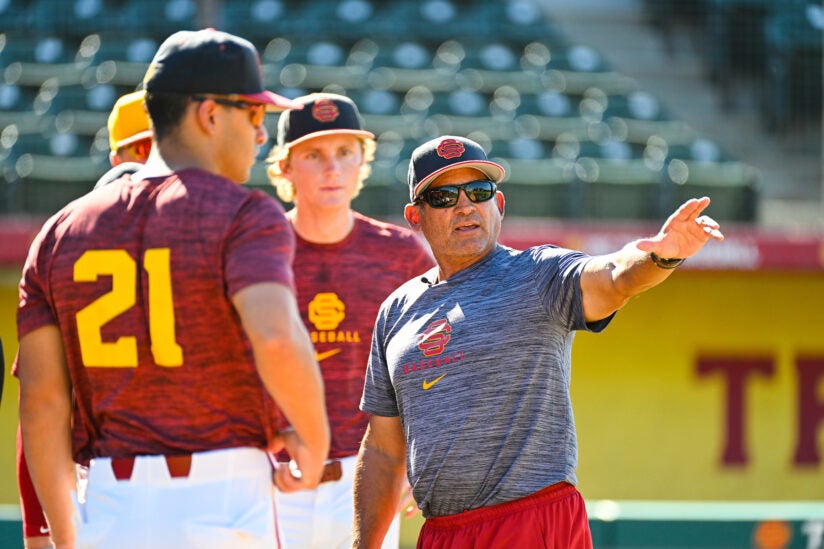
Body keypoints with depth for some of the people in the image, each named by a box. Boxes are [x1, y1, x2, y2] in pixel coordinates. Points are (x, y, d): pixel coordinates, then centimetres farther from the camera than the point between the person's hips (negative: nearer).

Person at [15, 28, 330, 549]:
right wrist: (315, 442, -9)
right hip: (223, 502, -5)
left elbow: (41, 400, 6)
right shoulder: (246, 216, -7)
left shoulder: (62, 231, 9)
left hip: (108, 506, 5)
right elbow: (278, 340, -26)